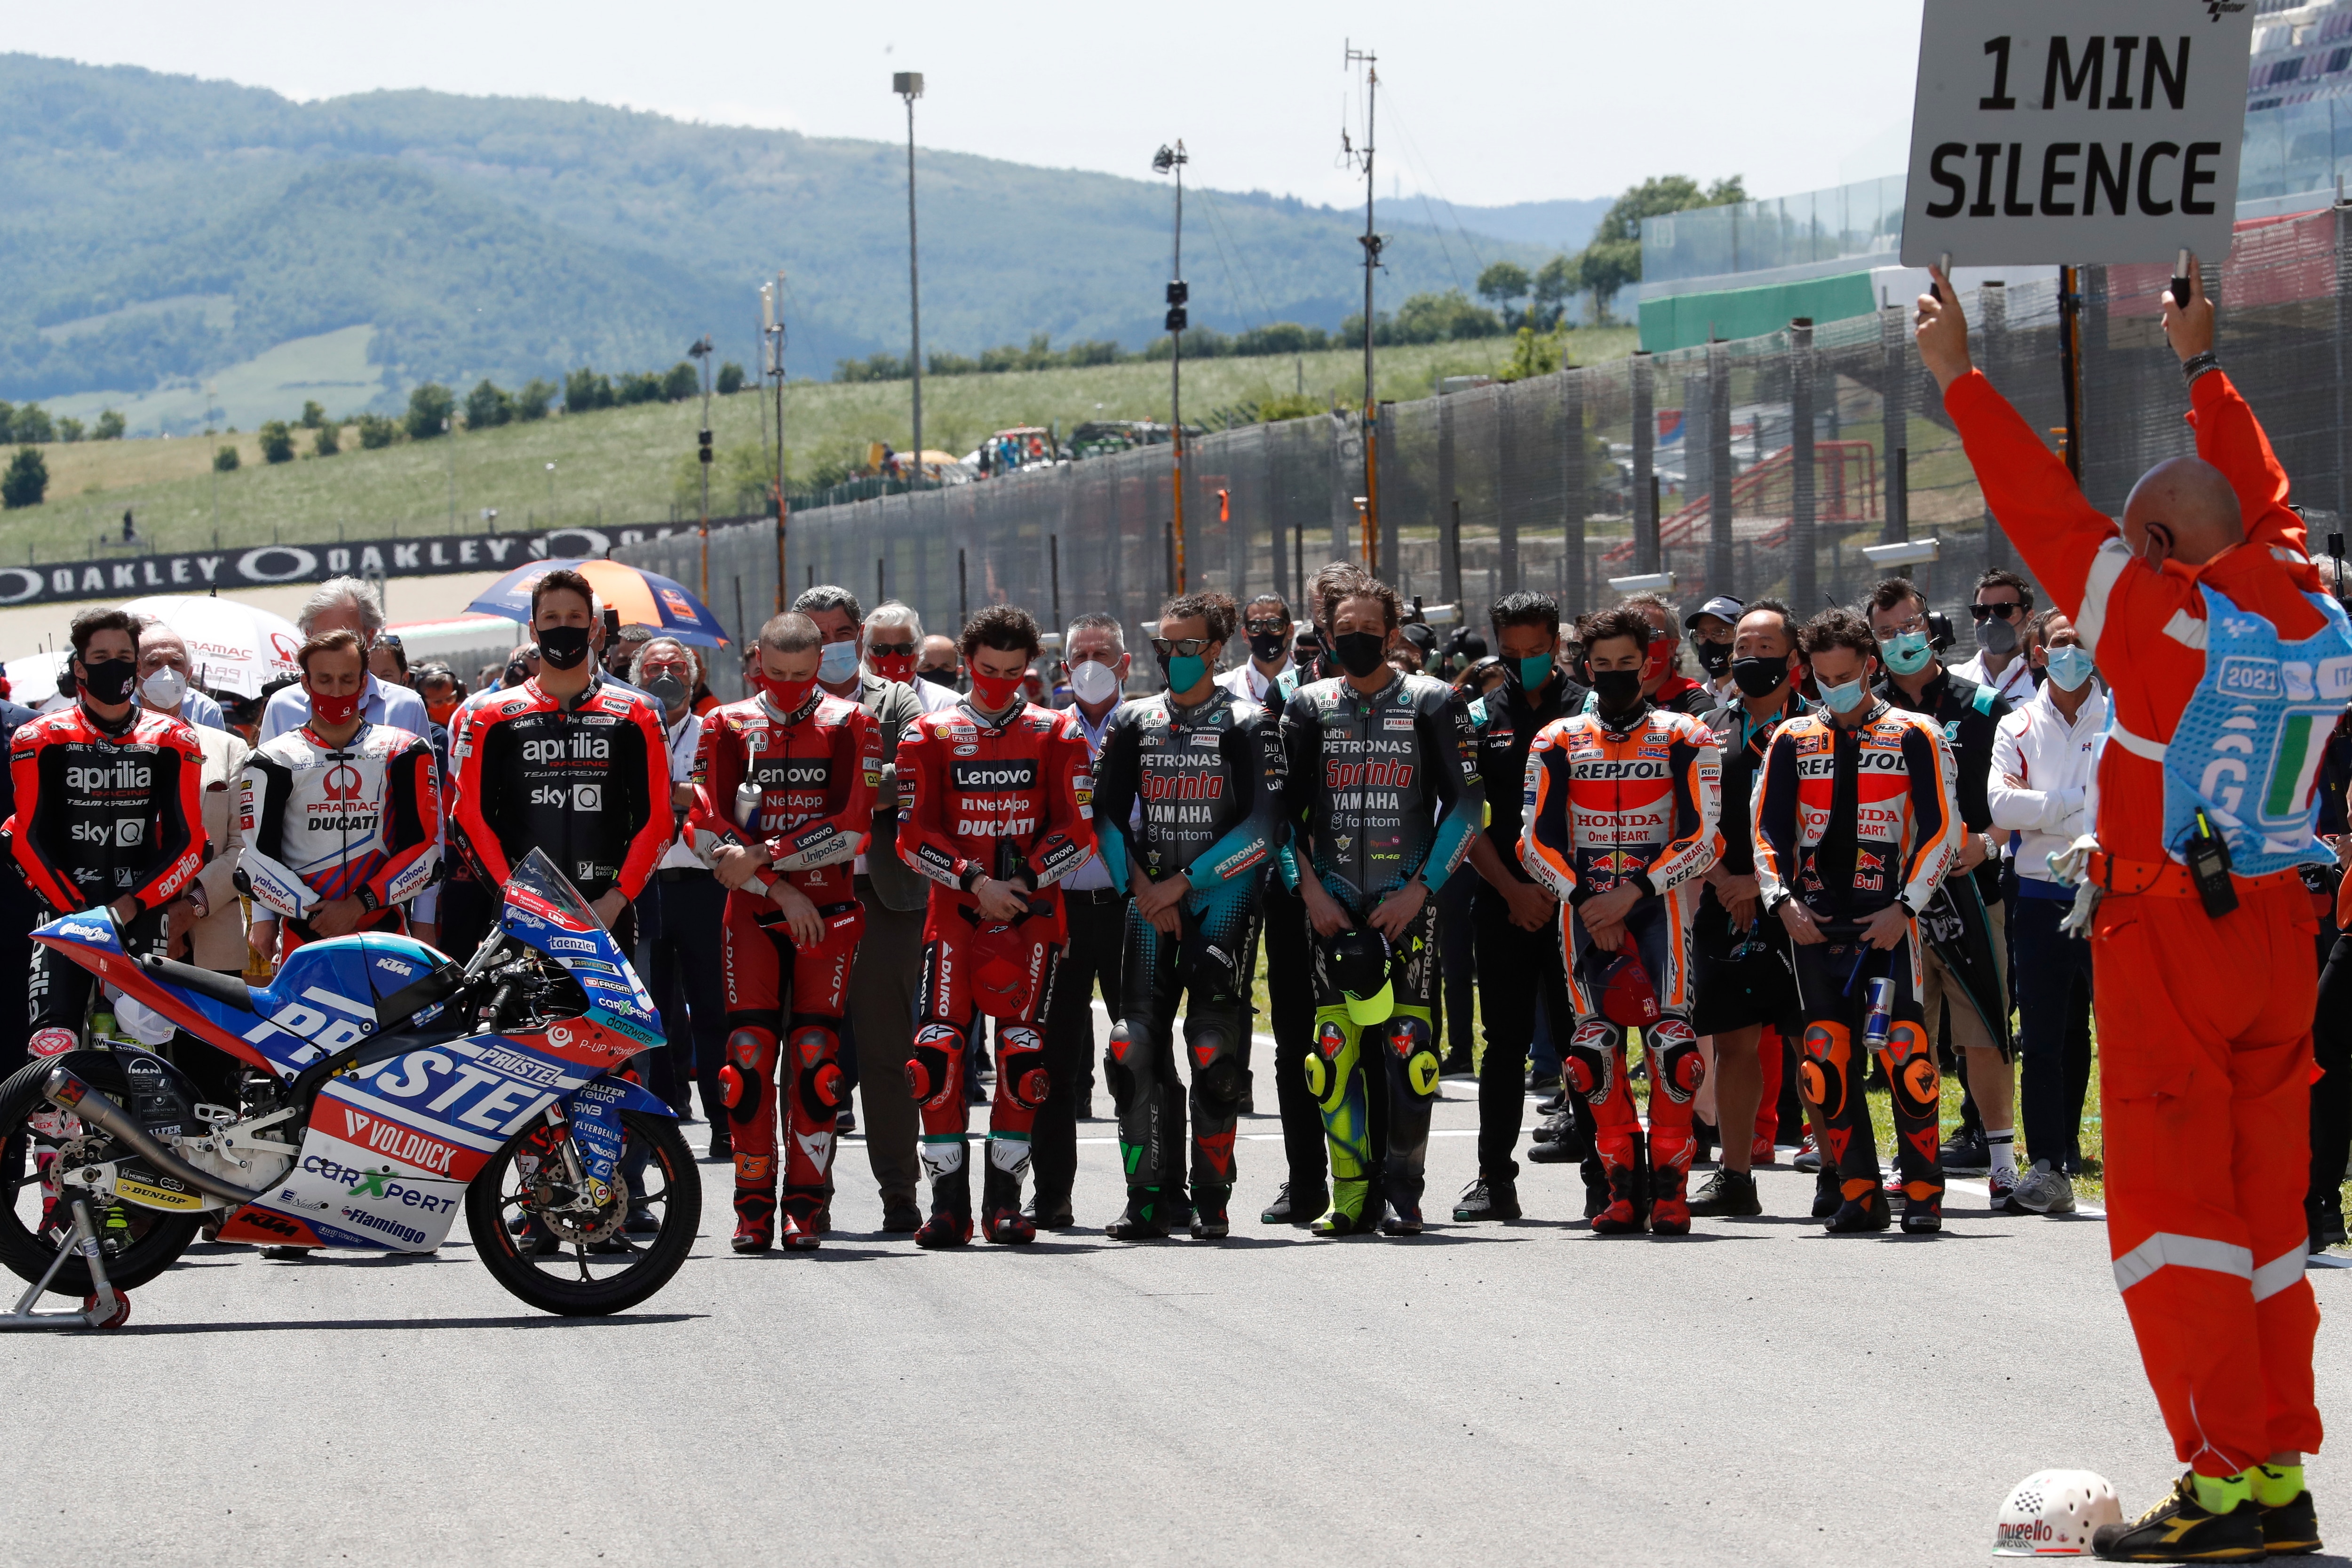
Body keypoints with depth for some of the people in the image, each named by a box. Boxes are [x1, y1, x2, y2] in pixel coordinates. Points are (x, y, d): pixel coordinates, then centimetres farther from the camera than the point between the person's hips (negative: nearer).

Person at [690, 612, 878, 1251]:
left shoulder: (848, 727, 3)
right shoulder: (728, 727, 7)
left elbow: (850, 831, -8)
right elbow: (709, 832, 0)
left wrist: (762, 856, -14)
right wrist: (780, 888, -9)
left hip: (828, 910, -1)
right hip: (752, 910, 1)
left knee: (816, 1056, -5)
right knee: (748, 1056, -6)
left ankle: (806, 1201, 0)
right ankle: (754, 1206, -1)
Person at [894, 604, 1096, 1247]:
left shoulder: (1057, 736, 8)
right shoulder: (931, 737, 8)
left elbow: (1077, 832, 3)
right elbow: (914, 836, 2)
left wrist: (1019, 884, -10)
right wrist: (977, 882, -11)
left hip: (1032, 913, 0)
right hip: (954, 912, 0)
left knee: (1022, 1059, -5)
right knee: (938, 1054, -10)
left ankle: (1004, 1202, 4)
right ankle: (948, 1202, -4)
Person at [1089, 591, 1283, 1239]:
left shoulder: (1247, 725, 0)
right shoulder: (1134, 723, 12)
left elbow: (1263, 823, -8)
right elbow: (1106, 815, 11)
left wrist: (1186, 881, -12)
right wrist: (1140, 885, -4)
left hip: (1224, 895, -3)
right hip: (1152, 896, 4)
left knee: (1214, 1050, -10)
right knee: (1136, 1044, -6)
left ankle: (1212, 1198, -2)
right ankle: (1150, 1198, -2)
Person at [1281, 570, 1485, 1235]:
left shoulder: (1433, 705, 3)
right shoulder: (1309, 708, 10)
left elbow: (1467, 806, 1)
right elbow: (1284, 811, 11)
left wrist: (1419, 890, -6)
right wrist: (1311, 891, -1)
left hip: (1408, 901, -2)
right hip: (1333, 903, 2)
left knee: (1407, 1047, -8)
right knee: (1334, 1048, -3)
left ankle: (1402, 1190, -1)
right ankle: (1352, 1190, 4)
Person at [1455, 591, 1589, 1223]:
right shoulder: (1480, 719, 10)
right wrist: (1514, 889, -5)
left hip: (1575, 902, -2)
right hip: (1502, 903, 2)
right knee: (1506, 1041, 4)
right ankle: (1495, 1179, 9)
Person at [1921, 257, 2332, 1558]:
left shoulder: (2166, 622, -13)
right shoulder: (2314, 619, 5)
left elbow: (2045, 514, -7)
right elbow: (2265, 508, 23)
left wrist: (1961, 381, 4)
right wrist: (2203, 368, 36)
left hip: (2167, 934, -7)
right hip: (2280, 930, 7)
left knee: (2171, 1204, -3)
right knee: (2266, 1203, 11)